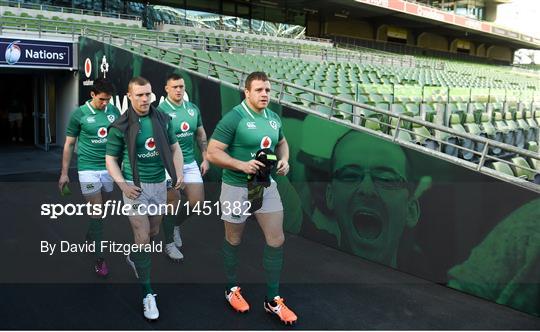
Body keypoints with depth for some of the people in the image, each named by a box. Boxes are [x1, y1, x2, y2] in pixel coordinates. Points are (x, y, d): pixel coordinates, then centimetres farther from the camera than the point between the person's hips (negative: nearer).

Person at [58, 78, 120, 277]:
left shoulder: (114, 111, 2)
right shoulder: (79, 114, -7)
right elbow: (69, 144, 0)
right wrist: (64, 173, 0)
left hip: (109, 167, 4)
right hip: (88, 168, -4)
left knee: (101, 207, 16)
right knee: (96, 211, -5)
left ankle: (90, 236, 42)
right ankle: (99, 257, 2)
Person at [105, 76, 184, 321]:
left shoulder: (163, 119, 3)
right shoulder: (120, 126, -8)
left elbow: (175, 147, 12)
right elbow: (110, 159, -2)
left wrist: (179, 174, -1)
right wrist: (122, 184, -16)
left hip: (160, 184, 5)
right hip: (136, 186, -5)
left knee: (153, 232, 18)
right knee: (143, 237, -7)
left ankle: (133, 257, 50)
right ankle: (147, 293, 4)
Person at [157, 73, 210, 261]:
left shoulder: (193, 109, 5)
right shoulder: (161, 111, -12)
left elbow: (201, 135, 14)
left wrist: (205, 158, 10)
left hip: (190, 163, 6)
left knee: (197, 201, 6)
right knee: (172, 203, 2)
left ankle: (175, 225, 34)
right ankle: (170, 244, 20)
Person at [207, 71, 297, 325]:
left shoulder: (273, 118, 3)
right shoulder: (233, 118, -16)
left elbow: (282, 142, 21)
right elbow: (212, 153, -17)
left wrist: (284, 160, 0)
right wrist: (242, 165, -27)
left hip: (267, 186, 6)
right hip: (237, 188, -5)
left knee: (276, 240, 4)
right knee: (234, 240, 12)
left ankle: (272, 300, 19)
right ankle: (231, 289, 36)